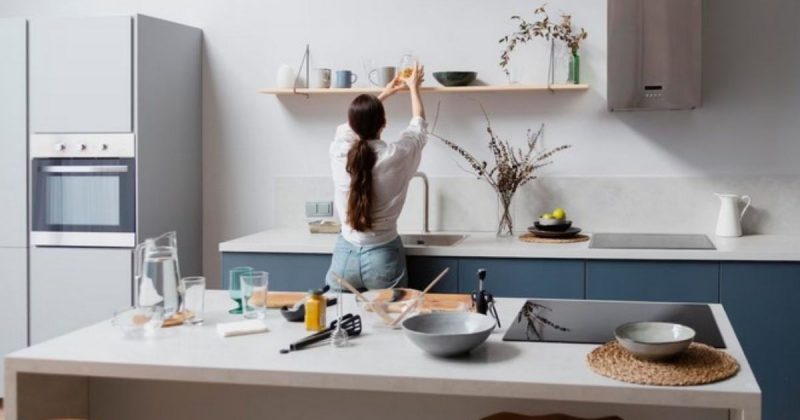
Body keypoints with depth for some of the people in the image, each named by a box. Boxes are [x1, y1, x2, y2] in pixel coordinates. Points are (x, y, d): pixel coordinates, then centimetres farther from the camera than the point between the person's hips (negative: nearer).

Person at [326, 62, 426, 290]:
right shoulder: (396, 155, -11)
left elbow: (351, 125, 19)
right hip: (383, 257, -1)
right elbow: (418, 125, 12)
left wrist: (384, 94, 32)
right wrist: (413, 87, 30)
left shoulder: (339, 152, -6)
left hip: (345, 256, 2)